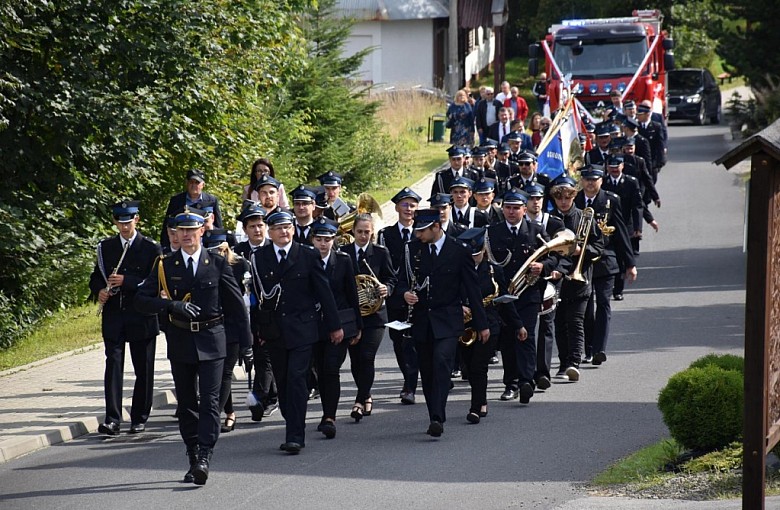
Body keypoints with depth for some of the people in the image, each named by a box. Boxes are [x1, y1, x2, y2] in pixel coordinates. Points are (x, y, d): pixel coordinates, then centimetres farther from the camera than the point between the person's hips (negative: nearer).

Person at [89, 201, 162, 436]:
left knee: (143, 370, 5)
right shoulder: (106, 248, 9)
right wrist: (99, 291, -6)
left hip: (142, 317, -2)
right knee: (113, 365, -8)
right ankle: (112, 419, -11)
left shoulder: (151, 249, -2)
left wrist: (126, 281, -19)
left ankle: (139, 418, 17)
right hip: (113, 317, 2)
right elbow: (96, 277, 17)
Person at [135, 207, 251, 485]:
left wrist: (246, 343, 2)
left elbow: (236, 303, 4)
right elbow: (142, 300, -3)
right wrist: (173, 305, -19)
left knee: (210, 401, -12)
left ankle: (204, 458, -18)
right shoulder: (165, 266, 4)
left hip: (211, 340, -2)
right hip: (180, 340, 2)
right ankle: (194, 460, 16)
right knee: (187, 403, 8)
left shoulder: (218, 264, 1)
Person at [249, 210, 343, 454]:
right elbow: (256, 294, 8)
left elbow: (324, 292, 3)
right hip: (274, 331, 3)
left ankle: (295, 437, -11)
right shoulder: (258, 258, 5)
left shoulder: (308, 256, 1)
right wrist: (257, 327, 4)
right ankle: (295, 430, 18)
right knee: (283, 383, 6)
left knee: (296, 380, -10)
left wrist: (334, 326, 4)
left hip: (302, 328, -3)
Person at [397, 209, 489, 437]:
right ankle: (435, 419, 18)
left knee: (441, 363, -21)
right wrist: (406, 293, -13)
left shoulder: (459, 251, -3)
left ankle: (437, 418, -26)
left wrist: (481, 324, 2)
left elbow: (472, 289, 1)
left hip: (447, 321, -4)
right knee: (427, 372, 6)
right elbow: (402, 281, 13)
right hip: (421, 321, 4)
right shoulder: (412, 249, 6)